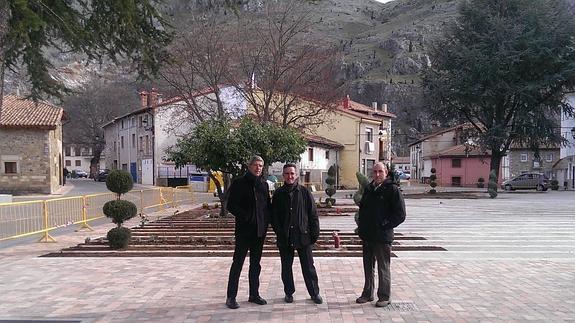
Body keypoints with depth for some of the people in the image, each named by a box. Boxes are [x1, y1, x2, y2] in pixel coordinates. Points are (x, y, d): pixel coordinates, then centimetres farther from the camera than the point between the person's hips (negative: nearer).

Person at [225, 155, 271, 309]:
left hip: (260, 230, 5)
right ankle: (231, 297, 6)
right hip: (244, 229, -5)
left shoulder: (264, 184, 11)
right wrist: (245, 217, -17)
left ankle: (254, 294, 23)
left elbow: (268, 204, 16)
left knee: (255, 263, 13)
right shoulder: (239, 183, -5)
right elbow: (231, 205, -9)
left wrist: (266, 220, 0)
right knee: (237, 262, -1)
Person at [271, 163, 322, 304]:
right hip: (284, 238, 2)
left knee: (308, 267, 4)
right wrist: (279, 231, -5)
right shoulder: (278, 194, 4)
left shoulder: (304, 192, 1)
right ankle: (289, 292, 25)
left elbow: (313, 214, 2)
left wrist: (315, 233, -3)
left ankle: (314, 293, 16)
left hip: (303, 236, -2)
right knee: (286, 267, 11)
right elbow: (274, 215, 7)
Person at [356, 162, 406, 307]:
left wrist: (385, 226, -13)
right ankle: (368, 294, 29)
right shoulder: (369, 189, 11)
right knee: (368, 267, 16)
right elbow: (362, 208, 23)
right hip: (367, 235, 7)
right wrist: (362, 226, 10)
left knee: (383, 268, 4)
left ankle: (384, 297, 16)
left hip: (382, 237, -7)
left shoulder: (392, 189, -10)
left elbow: (400, 214, -12)